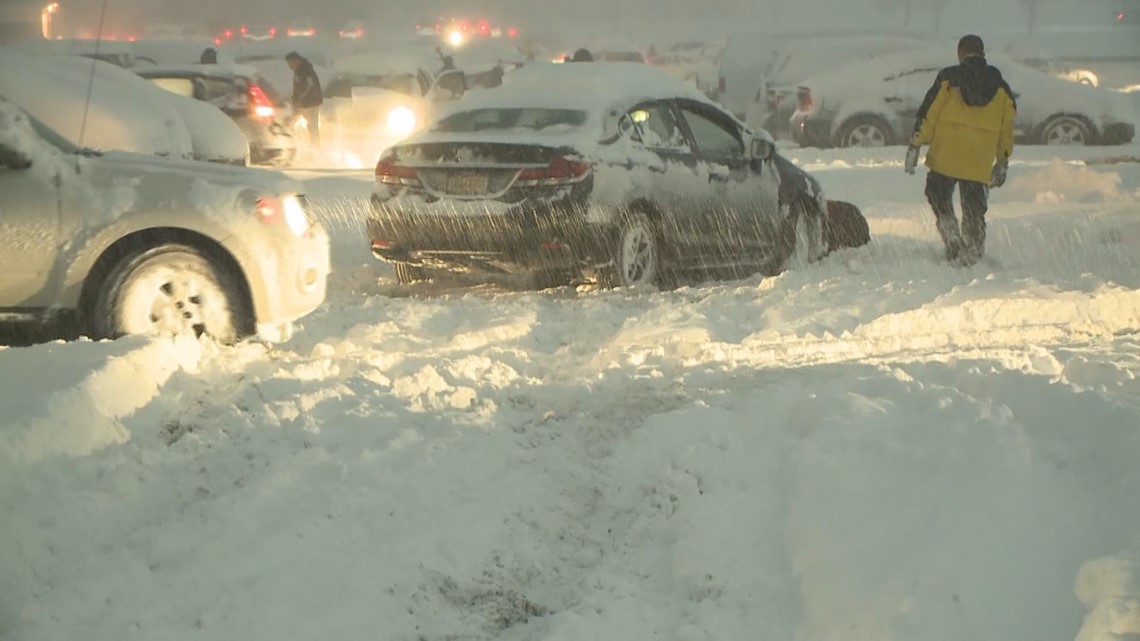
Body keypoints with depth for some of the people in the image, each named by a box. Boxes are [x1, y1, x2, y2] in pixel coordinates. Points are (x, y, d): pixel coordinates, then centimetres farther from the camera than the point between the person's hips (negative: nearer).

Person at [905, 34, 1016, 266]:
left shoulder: (948, 78, 2)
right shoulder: (1000, 86, 13)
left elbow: (929, 113, -4)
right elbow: (1007, 128, 14)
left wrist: (915, 145, -1)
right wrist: (1003, 162, 21)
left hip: (945, 157, -2)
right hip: (980, 162, 3)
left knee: (939, 198, 12)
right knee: (974, 210, 10)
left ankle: (953, 240, -4)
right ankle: (973, 249, 9)